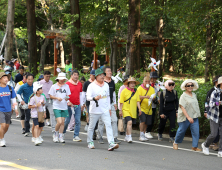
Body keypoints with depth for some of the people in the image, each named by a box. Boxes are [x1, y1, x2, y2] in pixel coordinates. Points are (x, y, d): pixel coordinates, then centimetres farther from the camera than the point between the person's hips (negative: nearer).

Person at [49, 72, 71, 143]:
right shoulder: (54, 86, 0)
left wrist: (67, 98, -12)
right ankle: (55, 134, 11)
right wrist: (57, 98, -14)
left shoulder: (66, 86, 8)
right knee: (59, 122, -13)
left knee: (62, 122, 5)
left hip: (64, 107, 4)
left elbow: (68, 95, 10)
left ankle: (60, 136, 15)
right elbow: (51, 96, 3)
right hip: (57, 107, -3)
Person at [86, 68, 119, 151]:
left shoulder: (106, 85, 11)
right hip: (95, 110, -3)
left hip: (105, 110, 3)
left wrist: (109, 108, 16)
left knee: (108, 125, -11)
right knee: (91, 127, 8)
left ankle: (111, 143, -19)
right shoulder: (92, 86, -6)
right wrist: (94, 98, -38)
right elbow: (88, 97, -16)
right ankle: (90, 142, 27)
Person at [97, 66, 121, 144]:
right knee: (101, 121, 2)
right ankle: (100, 137, 13)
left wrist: (115, 103, 17)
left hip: (111, 104, 5)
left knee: (114, 120, -4)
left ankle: (115, 137, -2)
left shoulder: (112, 82, 12)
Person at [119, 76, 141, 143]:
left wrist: (139, 109, 0)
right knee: (129, 122, -19)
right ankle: (129, 137, -18)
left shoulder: (136, 91, 8)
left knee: (130, 124, 11)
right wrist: (120, 110, -4)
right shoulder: (124, 91, -5)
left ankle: (127, 136, 26)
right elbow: (121, 102, -3)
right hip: (126, 110, -5)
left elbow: (137, 101, 10)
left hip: (133, 111, 5)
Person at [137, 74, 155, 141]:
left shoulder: (152, 89, 13)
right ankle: (141, 135, -14)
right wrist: (145, 97, -30)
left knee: (147, 123, 7)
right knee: (143, 121, -19)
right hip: (142, 108, -5)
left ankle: (143, 135, 21)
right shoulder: (140, 88, -1)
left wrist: (153, 98, -12)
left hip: (149, 109, 5)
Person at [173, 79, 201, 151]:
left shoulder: (194, 95, 10)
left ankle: (194, 146, 4)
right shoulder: (183, 96, -11)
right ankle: (175, 143, 30)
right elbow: (182, 107, -17)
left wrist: (197, 115, 16)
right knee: (181, 131, 7)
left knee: (196, 131, -4)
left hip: (194, 117, 5)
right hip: (185, 117, -5)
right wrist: (188, 117, -24)